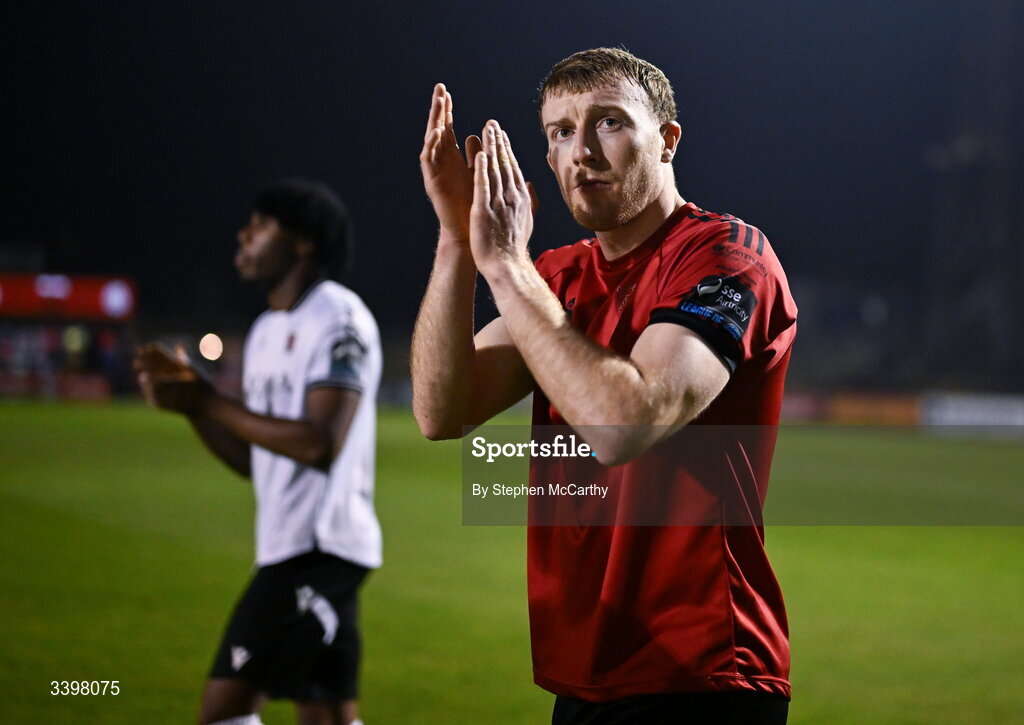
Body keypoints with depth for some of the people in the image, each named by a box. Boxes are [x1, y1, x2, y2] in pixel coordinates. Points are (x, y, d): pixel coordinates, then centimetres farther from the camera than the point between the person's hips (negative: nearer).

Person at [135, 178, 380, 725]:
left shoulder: (338, 318, -10)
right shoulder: (267, 331, 20)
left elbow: (320, 445, -21)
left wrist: (209, 403, -15)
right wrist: (189, 402, 7)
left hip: (318, 547, -10)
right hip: (288, 548, 10)